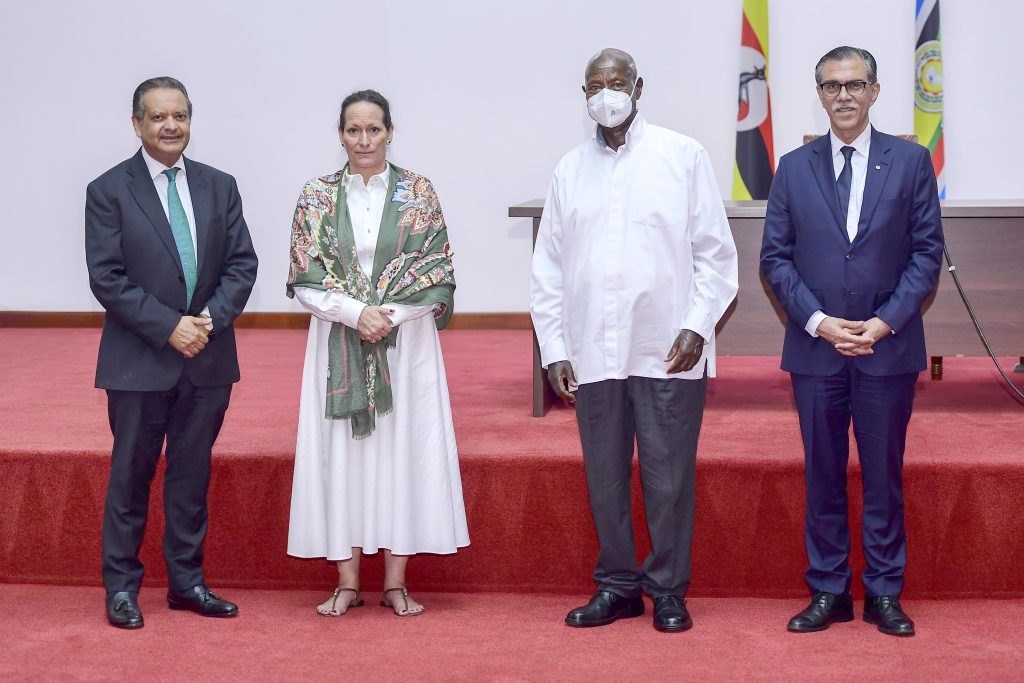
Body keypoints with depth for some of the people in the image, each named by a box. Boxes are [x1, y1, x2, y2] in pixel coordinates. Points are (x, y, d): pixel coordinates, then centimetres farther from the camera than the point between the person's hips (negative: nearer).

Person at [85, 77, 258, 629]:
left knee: (192, 474, 11)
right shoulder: (108, 191, -4)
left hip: (209, 357, 4)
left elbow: (242, 264, 4)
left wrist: (211, 319, -12)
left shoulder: (220, 187, 8)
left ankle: (187, 581, 21)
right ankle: (121, 586, 16)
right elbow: (107, 278, -10)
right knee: (131, 475, 5)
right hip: (138, 361, -3)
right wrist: (168, 327, -17)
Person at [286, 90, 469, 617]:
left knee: (404, 449, 1)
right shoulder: (317, 197, 4)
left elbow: (438, 275, -2)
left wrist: (388, 314, -14)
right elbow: (305, 281, -1)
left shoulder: (419, 193, 2)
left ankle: (396, 583, 10)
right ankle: (347, 583, 11)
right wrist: (356, 311, -15)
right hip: (339, 345, 1)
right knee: (342, 453, 2)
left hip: (407, 342, 0)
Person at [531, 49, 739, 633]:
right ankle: (617, 586, 21)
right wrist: (554, 348, 6)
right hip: (593, 354, 3)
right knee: (605, 475, 9)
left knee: (669, 477, 1)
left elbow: (714, 250, 1)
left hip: (668, 351, -3)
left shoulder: (683, 157, 2)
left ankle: (668, 590, 14)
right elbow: (550, 266, 11)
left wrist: (697, 326, -9)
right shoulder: (571, 169, 11)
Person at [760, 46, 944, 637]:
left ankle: (885, 593, 15)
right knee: (823, 475, 7)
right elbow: (776, 257, 4)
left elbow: (927, 252, 0)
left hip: (888, 346, -1)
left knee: (884, 475, 5)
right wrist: (818, 321, -9)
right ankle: (828, 591, 16)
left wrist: (885, 322, -10)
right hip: (816, 346, 1)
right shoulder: (795, 168, 6)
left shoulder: (911, 161, 2)